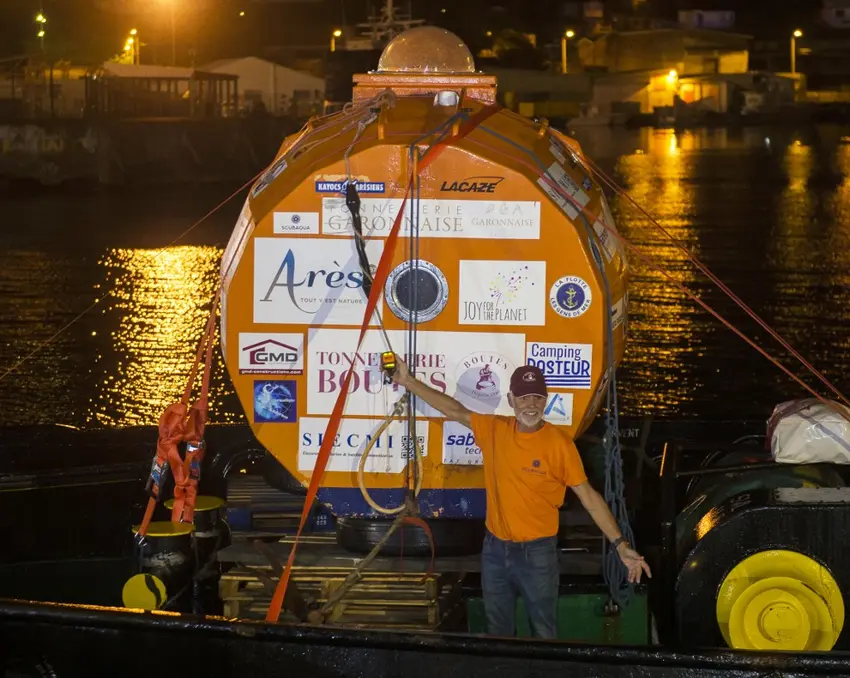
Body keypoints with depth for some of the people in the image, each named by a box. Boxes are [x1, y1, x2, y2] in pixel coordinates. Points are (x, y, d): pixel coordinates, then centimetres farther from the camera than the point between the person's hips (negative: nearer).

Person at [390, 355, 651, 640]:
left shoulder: (559, 444, -13)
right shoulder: (494, 430, -2)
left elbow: (588, 496, -10)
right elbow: (455, 411, 7)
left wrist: (621, 546, -14)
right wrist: (409, 381, 2)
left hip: (537, 553, -4)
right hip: (494, 549, 4)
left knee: (543, 634, 4)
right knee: (498, 632, 16)